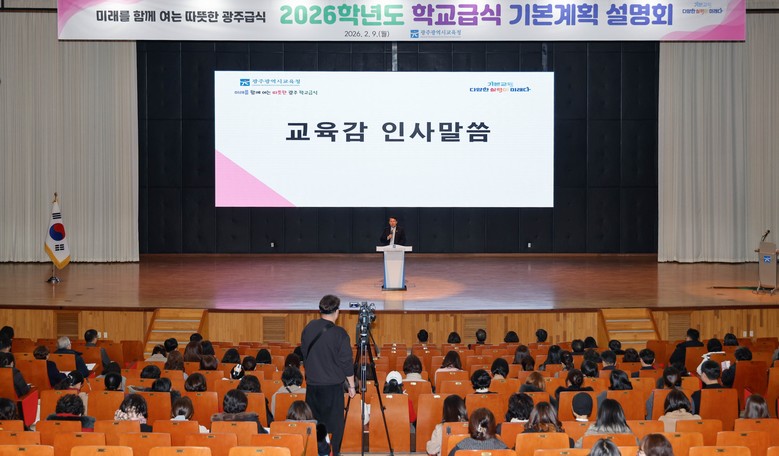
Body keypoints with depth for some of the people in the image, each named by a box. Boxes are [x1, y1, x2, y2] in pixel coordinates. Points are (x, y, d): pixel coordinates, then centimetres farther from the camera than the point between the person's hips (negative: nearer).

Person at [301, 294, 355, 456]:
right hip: (332, 386, -4)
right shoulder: (339, 334, -14)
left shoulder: (309, 328, 0)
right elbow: (346, 362, -10)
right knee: (333, 424, 5)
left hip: (312, 383, 4)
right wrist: (351, 385, 1)